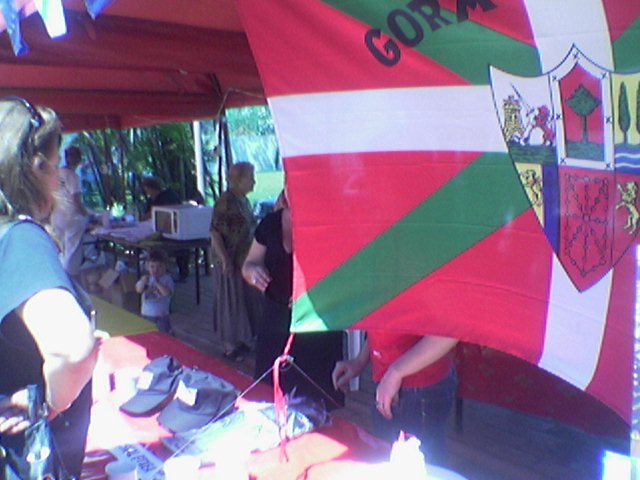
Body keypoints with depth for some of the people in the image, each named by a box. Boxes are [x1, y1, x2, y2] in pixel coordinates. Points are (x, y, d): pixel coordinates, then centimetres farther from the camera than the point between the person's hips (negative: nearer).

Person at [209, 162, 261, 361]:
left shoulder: (243, 200, 9)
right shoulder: (225, 201, -18)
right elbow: (214, 232, -20)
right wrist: (225, 259, -24)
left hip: (244, 259, 8)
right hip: (230, 261, -8)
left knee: (245, 299, 15)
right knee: (230, 301, 1)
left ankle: (238, 340, 30)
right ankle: (229, 347, 13)